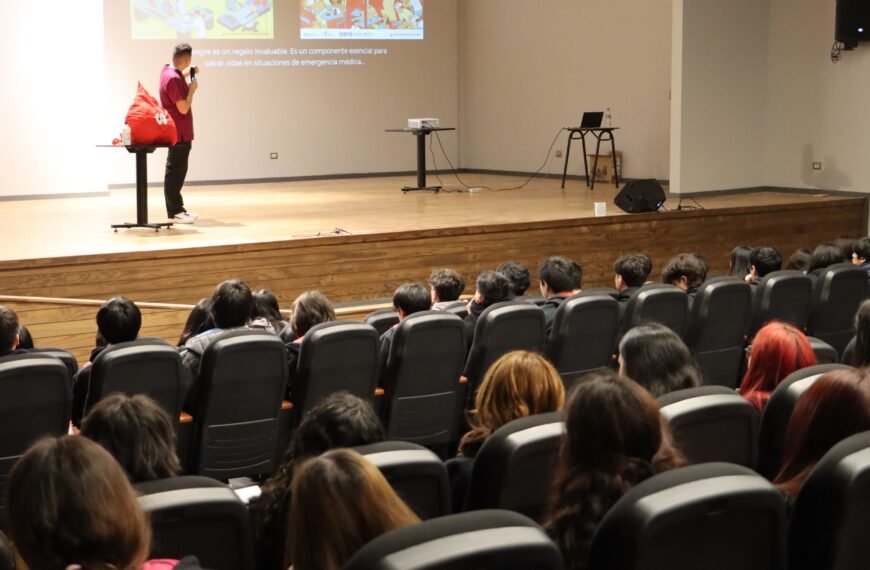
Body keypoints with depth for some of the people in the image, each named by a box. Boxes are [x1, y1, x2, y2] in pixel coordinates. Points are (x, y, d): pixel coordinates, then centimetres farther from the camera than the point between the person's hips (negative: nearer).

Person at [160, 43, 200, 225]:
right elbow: (183, 108, -24)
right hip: (179, 133, -10)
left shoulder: (168, 71, 8)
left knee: (176, 171, 14)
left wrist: (187, 75, 22)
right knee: (175, 172, -6)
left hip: (176, 131, 10)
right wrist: (192, 89, -13)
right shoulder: (173, 79, -22)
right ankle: (174, 212, -2)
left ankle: (177, 209, 20)